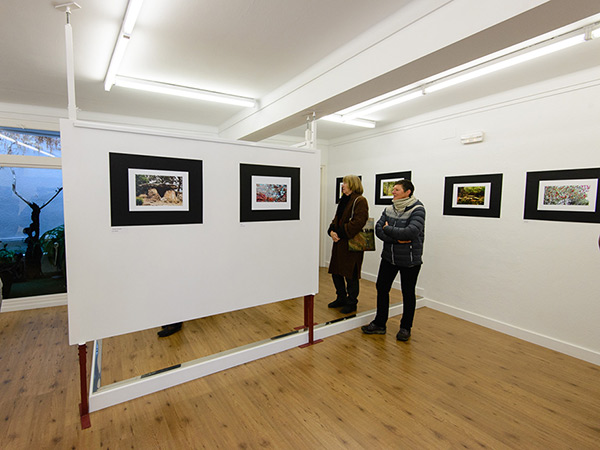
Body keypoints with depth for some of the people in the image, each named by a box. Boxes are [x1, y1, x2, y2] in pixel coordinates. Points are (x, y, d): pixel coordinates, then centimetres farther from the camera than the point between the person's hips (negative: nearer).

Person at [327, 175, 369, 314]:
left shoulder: (360, 201, -11)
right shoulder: (343, 200, 16)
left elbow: (358, 222, -21)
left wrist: (340, 233, -19)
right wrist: (332, 231, -1)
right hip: (339, 242, 9)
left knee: (351, 275, 2)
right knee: (336, 272, 15)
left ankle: (351, 303, 19)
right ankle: (341, 299, 31)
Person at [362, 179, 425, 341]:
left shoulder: (417, 209, -13)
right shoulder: (389, 209, 3)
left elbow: (411, 232, -27)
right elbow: (378, 229, -7)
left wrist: (388, 229, -16)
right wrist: (397, 239, -20)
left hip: (409, 259, -5)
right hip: (388, 256, 5)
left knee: (408, 293, 9)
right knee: (382, 287, 9)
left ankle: (405, 327, 28)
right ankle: (379, 324, 24)